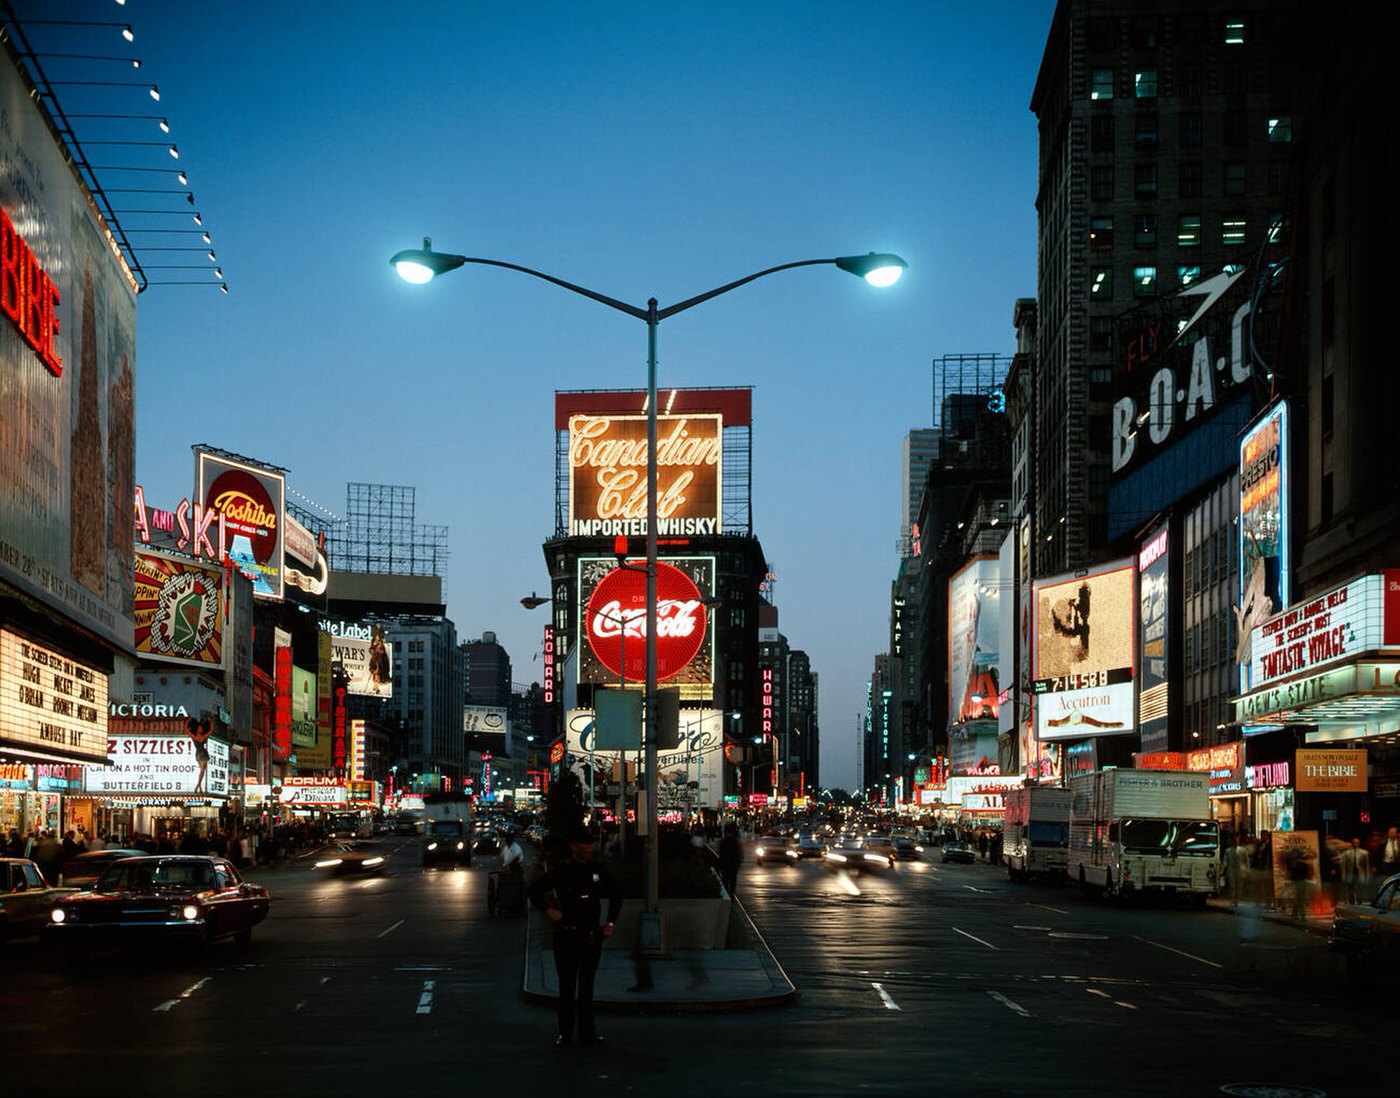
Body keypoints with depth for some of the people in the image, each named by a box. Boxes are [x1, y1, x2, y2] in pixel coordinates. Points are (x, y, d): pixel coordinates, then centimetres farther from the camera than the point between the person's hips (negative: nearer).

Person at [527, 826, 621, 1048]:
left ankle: (587, 1032, 14)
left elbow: (616, 896, 19)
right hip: (567, 936, -3)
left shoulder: (597, 869, 5)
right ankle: (565, 1033, 7)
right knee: (567, 986, 2)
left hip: (592, 936, 3)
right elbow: (533, 891, -1)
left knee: (587, 985, 9)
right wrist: (549, 911, -7)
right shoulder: (560, 870, -5)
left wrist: (610, 923, 12)